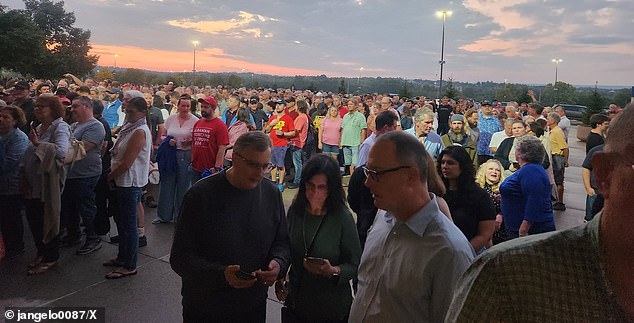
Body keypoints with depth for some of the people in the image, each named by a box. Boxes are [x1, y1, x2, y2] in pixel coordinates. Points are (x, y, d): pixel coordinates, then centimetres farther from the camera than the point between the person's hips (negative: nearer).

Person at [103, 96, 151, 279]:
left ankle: (130, 266, 9)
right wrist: (112, 174, 5)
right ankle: (123, 257, 34)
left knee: (129, 224, -2)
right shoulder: (130, 127, 11)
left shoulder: (140, 132, -19)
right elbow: (119, 155, 16)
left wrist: (111, 175, -7)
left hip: (131, 183, -10)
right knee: (121, 221, 19)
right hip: (123, 181, 10)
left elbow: (126, 162, -21)